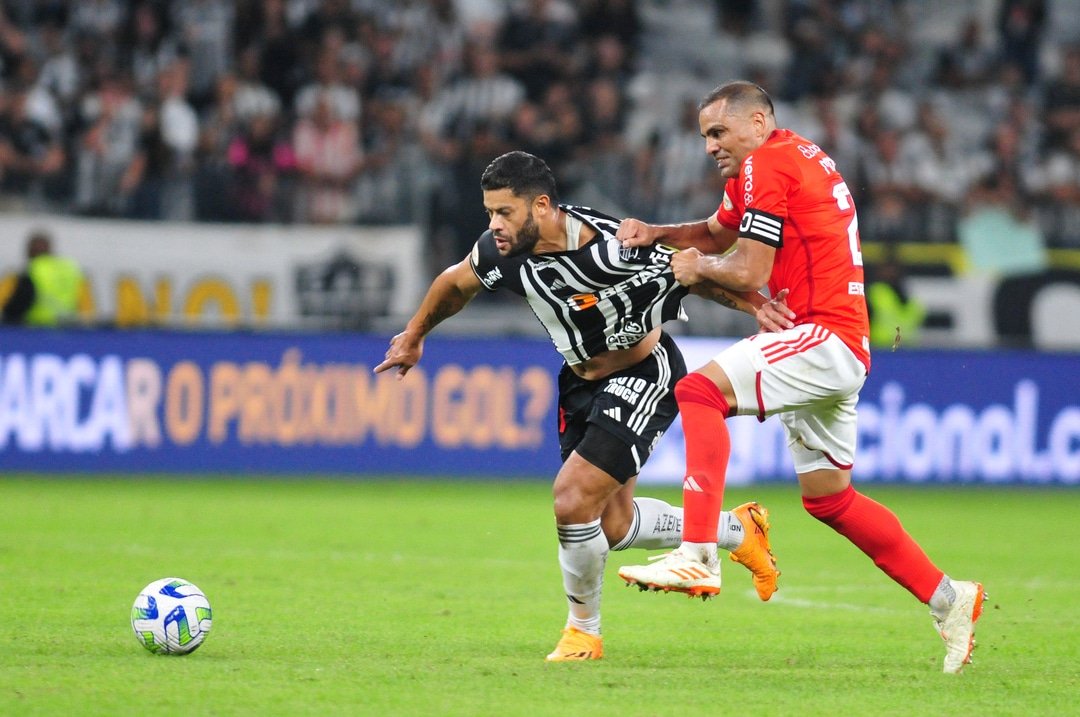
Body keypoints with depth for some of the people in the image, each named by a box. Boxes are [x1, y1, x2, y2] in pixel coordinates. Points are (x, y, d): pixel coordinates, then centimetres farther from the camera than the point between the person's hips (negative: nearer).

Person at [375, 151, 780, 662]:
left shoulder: (613, 249, -33)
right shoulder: (500, 253, -14)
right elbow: (454, 284, 9)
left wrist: (757, 308, -22)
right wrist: (414, 335, 22)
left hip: (643, 373, -7)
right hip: (582, 380, 7)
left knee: (573, 500, -19)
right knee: (612, 525, 13)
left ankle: (583, 629, 6)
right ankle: (738, 530, 37)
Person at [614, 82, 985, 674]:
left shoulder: (767, 163, -9)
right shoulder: (797, 157, 21)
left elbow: (749, 271, -14)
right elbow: (719, 232, 31)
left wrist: (698, 266, 5)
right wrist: (656, 234, 14)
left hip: (825, 336, -11)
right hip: (844, 355, 11)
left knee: (699, 391, -23)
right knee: (828, 497, 16)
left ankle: (698, 556, -35)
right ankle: (947, 598, 21)